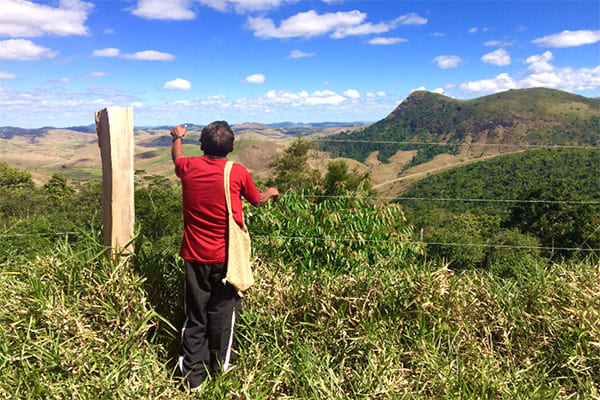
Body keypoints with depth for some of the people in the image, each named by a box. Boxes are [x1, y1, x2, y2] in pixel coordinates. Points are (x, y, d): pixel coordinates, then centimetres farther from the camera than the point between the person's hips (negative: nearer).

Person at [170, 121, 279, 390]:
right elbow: (257, 200, 8)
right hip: (226, 257, -2)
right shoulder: (238, 173, -10)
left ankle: (194, 377, 21)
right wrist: (271, 193, 31)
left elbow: (176, 157, 22)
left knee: (195, 317, 12)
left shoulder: (189, 168, -4)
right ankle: (220, 368, 26)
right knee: (223, 315, 12)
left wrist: (178, 137, 43)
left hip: (195, 257, 2)